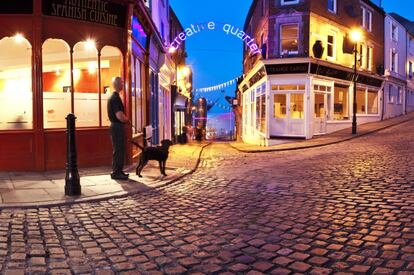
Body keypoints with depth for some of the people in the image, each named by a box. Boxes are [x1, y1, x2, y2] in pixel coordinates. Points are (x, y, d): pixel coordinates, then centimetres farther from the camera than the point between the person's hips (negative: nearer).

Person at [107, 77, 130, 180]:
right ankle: (116, 173, 2)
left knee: (120, 150, 15)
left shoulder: (113, 97, 15)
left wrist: (125, 119, 10)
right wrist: (127, 119, -5)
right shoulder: (115, 98, -17)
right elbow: (120, 116, -25)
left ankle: (118, 171, 23)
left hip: (116, 126, 10)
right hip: (117, 126, -10)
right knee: (118, 150, -5)